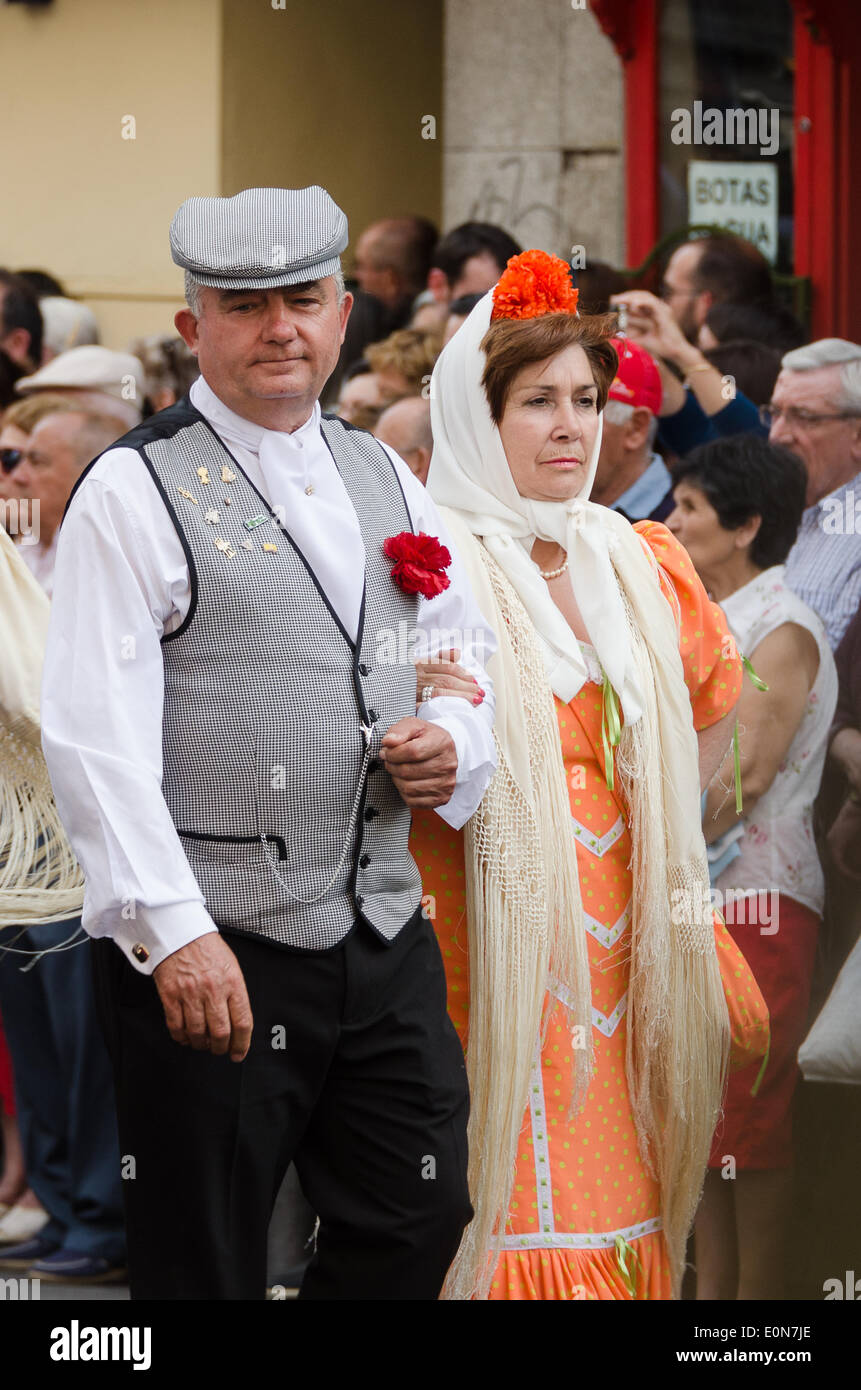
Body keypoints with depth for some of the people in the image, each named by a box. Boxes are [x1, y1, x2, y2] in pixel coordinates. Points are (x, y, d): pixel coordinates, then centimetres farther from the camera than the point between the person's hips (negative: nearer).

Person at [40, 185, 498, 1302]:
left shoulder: (386, 481, 14)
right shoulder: (136, 491, -6)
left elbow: (466, 655, 24)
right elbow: (97, 738, -13)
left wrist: (454, 748, 0)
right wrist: (173, 934, -22)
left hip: (384, 936, 6)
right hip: (207, 953, -6)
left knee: (417, 1228, 7)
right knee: (203, 1265, 1)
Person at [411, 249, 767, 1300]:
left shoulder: (643, 567, 11)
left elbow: (712, 704, 28)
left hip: (621, 945, 5)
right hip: (488, 949, -5)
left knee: (612, 1198, 5)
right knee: (513, 1217, -9)